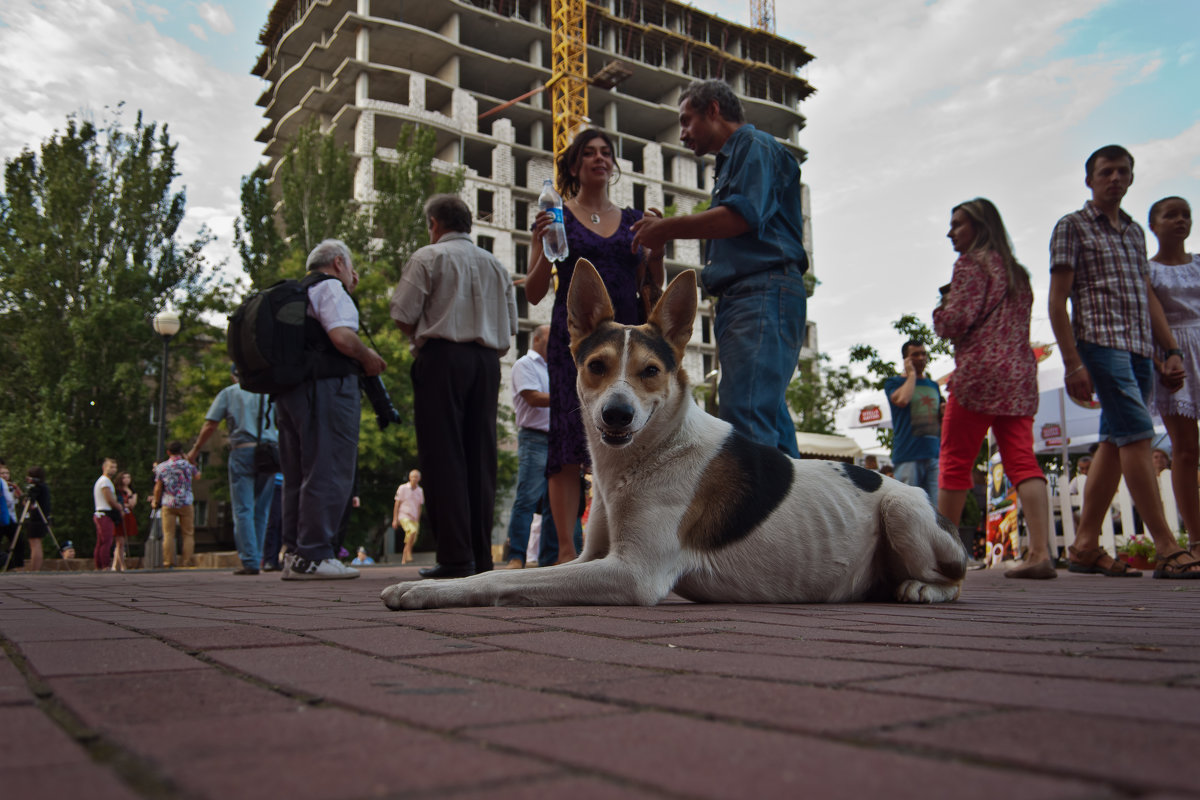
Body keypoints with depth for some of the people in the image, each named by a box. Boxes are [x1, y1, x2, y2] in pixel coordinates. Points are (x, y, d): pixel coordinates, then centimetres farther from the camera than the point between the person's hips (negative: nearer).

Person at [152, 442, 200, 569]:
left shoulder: (161, 467, 2)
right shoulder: (188, 464, 1)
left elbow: (158, 488, 4)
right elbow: (198, 475, 21)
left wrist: (156, 502, 18)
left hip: (168, 505, 0)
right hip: (185, 503, 0)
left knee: (168, 534, 1)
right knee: (188, 534, 5)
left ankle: (169, 562, -4)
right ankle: (187, 561, 0)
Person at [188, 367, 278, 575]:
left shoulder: (229, 392, 8)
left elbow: (210, 426, 5)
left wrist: (195, 450, 17)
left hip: (242, 451, -3)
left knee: (243, 510, -2)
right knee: (261, 510, 9)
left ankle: (250, 562, -10)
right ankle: (257, 558, 10)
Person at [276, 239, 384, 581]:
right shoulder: (330, 287, -3)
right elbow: (342, 336, -18)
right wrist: (368, 357, -2)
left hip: (288, 392, 9)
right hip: (326, 387, -9)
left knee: (297, 476, 12)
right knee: (329, 474, -8)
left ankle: (294, 554, 14)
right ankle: (313, 556, -9)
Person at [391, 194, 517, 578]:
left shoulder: (428, 257, 2)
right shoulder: (496, 265, 20)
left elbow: (403, 316, -5)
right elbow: (510, 327, 17)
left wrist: (426, 338, 13)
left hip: (442, 359, -5)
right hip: (487, 361, 5)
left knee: (443, 457, -6)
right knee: (480, 457, 5)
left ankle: (455, 556, -10)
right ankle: (481, 556, 4)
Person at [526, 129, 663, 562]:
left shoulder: (634, 219, 18)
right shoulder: (556, 217, 9)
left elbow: (652, 289, 16)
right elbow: (534, 294, 5)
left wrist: (657, 246, 0)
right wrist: (544, 248, -12)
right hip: (573, 337, -3)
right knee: (570, 436, -10)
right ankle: (566, 550, -9)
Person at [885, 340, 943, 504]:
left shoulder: (933, 385, 23)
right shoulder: (894, 382, 8)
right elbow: (902, 400, -16)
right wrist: (911, 374, -2)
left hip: (935, 453, 5)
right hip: (908, 455, -5)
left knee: (937, 508, -3)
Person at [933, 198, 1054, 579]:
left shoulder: (971, 264, -2)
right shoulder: (1017, 271, 22)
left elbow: (955, 321, -13)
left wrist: (939, 312, 9)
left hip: (979, 373, -7)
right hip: (1020, 376, 7)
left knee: (955, 464, -1)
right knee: (1022, 461, -1)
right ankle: (1040, 551, -12)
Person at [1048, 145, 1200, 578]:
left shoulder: (1135, 232, 21)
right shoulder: (1073, 226, 1)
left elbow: (1149, 297, 22)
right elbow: (1057, 300, -5)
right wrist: (1073, 363, -13)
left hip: (1140, 350, 7)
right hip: (1101, 343, -7)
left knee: (1114, 444, 5)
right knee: (1137, 435, -14)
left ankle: (1085, 546, 10)